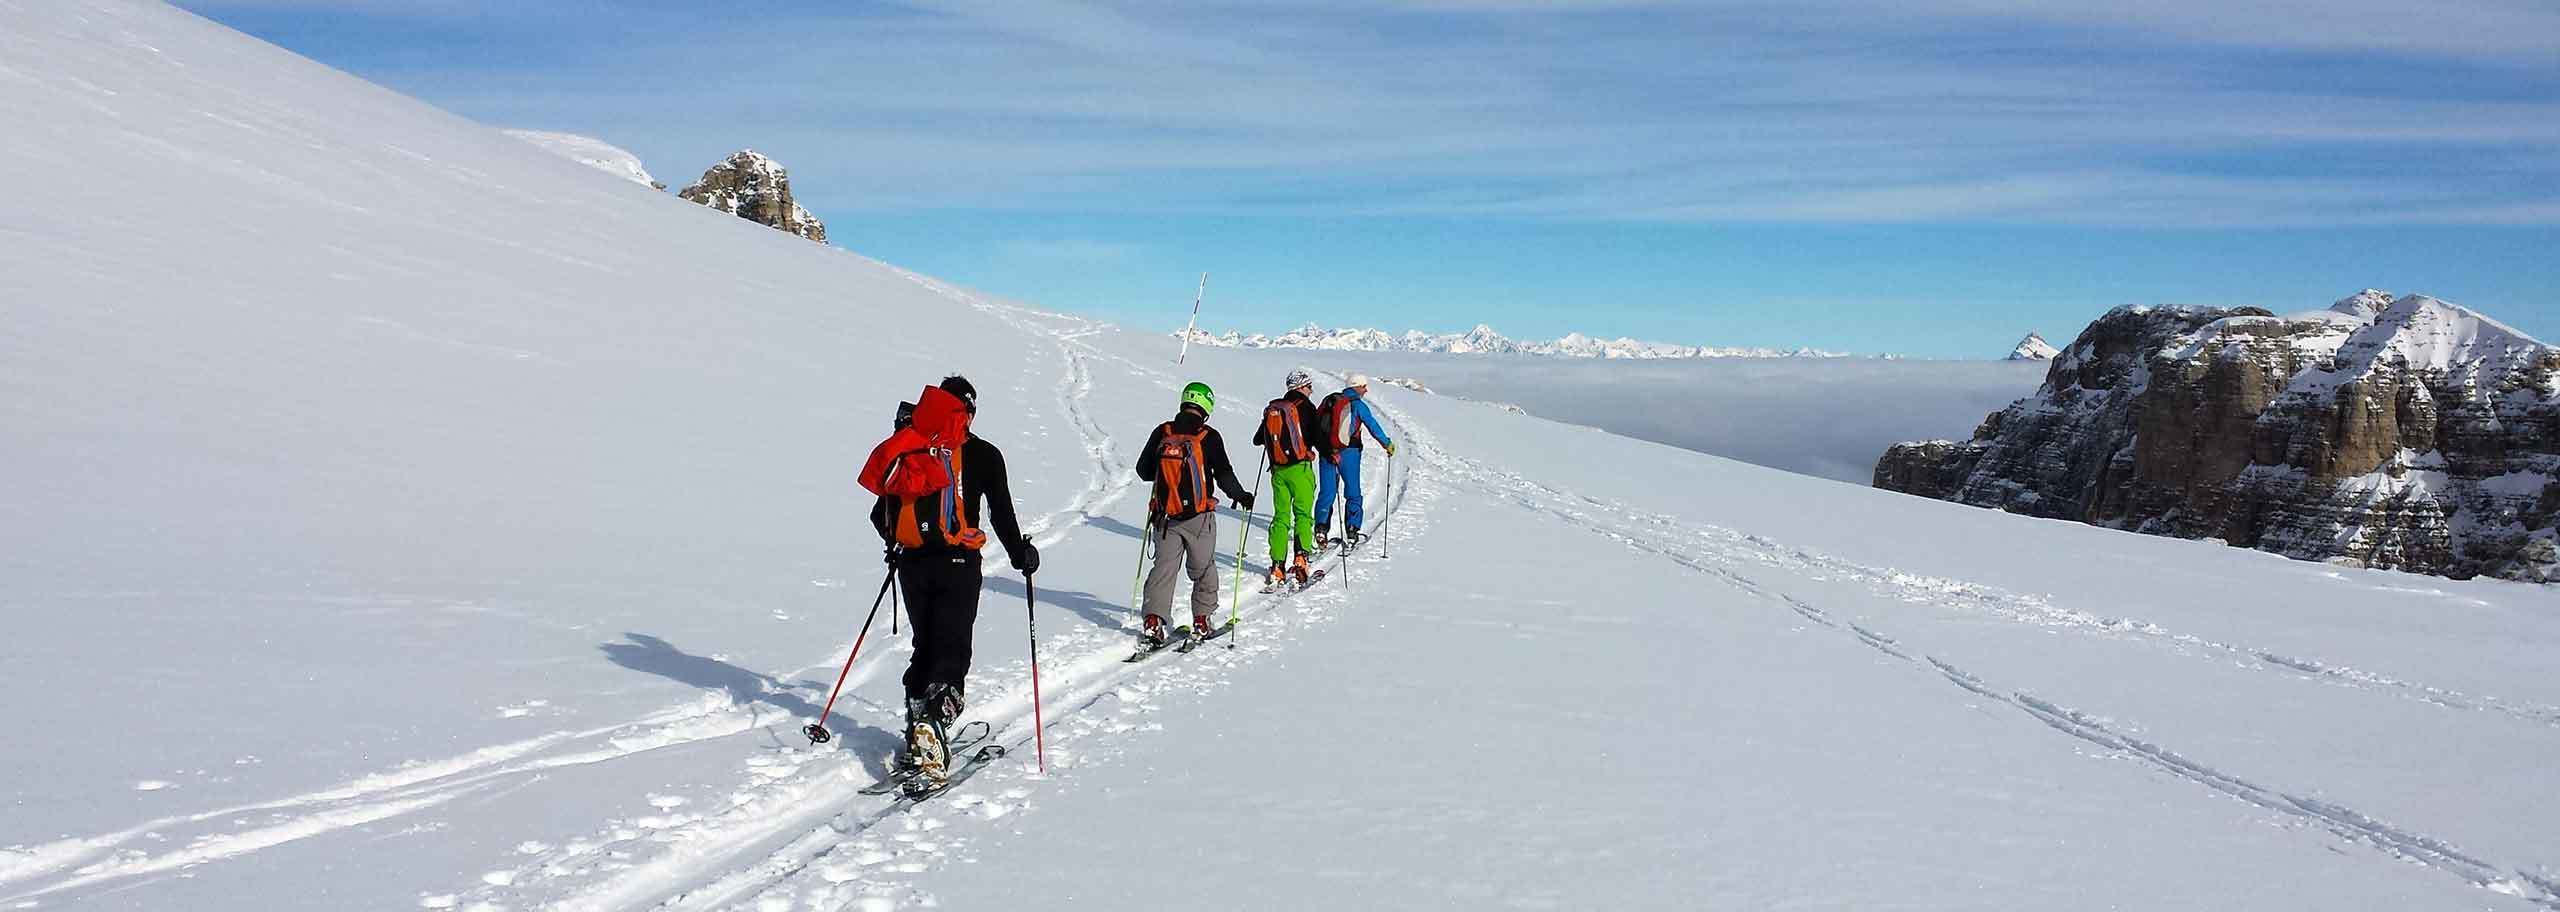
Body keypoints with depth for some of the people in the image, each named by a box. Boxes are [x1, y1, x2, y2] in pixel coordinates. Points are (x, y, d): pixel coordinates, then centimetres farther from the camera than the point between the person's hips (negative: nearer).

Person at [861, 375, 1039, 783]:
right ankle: (933, 723, -22)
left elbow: (881, 514, 13)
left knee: (925, 646, 17)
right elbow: (1001, 513, -4)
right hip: (959, 564, -4)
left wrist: (896, 544, 31)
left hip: (912, 564, 4)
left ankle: (917, 724, 11)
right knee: (952, 651, -2)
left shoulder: (907, 450, 9)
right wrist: (1020, 553, 11)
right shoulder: (982, 454, -2)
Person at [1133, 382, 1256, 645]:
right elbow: (1224, 475, -8)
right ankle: (1201, 620, 14)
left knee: (1164, 566, 7)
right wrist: (1240, 496, 7)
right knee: (1203, 569, 13)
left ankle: (1154, 619, -5)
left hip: (1165, 517, 3)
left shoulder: (1162, 433, 0)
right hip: (1199, 518, -2)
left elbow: (1143, 471, 5)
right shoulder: (1209, 437, -9)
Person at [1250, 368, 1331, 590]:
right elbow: (1318, 437, -11)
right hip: (1300, 469, -5)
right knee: (1303, 515, 2)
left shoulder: (1272, 409, 9)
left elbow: (1257, 440, 16)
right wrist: (1330, 454, 7)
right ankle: (1300, 558, -14)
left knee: (1281, 517, 8)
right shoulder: (1305, 407, -6)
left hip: (1278, 471, 5)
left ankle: (1277, 566, 4)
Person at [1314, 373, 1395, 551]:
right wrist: (1387, 444, 3)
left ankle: (1321, 528, -5)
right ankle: (1351, 532, 5)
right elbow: (1373, 426, -7)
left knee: (1326, 492, 8)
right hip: (1348, 453, -4)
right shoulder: (1357, 404, -6)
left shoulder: (1330, 400, 10)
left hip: (1327, 451, 4)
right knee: (1353, 494, 8)